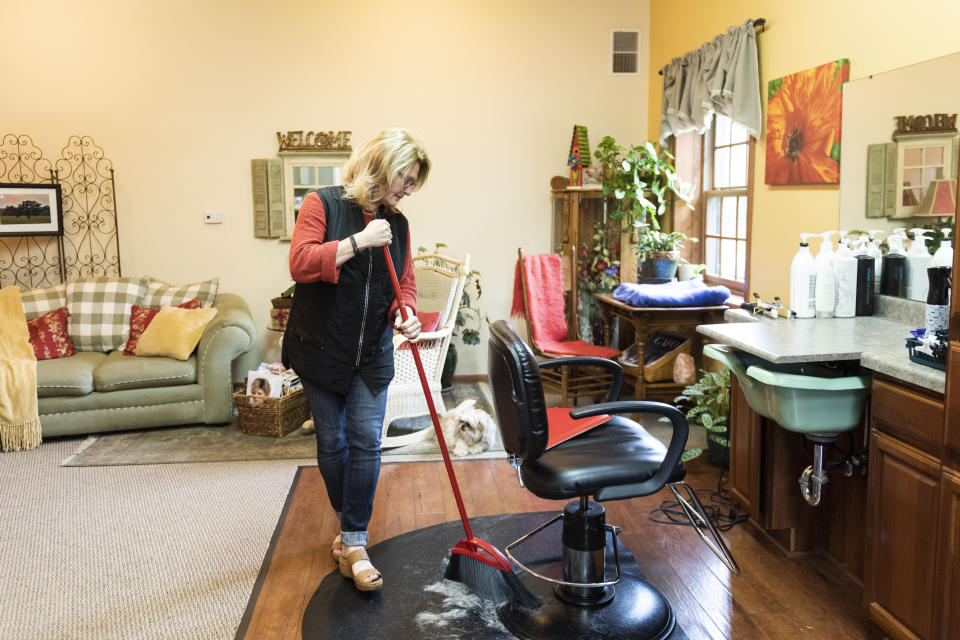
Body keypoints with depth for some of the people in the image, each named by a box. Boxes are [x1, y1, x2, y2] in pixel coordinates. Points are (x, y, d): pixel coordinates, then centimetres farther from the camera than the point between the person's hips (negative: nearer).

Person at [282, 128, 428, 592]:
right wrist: (359, 241, -25)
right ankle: (349, 524, 31)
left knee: (366, 444, -3)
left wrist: (406, 315, -12)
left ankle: (354, 544, 5)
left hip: (372, 355, 3)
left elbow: (405, 283, 9)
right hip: (320, 349, -3)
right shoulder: (323, 203, -9)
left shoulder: (397, 223, 6)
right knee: (332, 444, 9)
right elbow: (301, 263, -20)